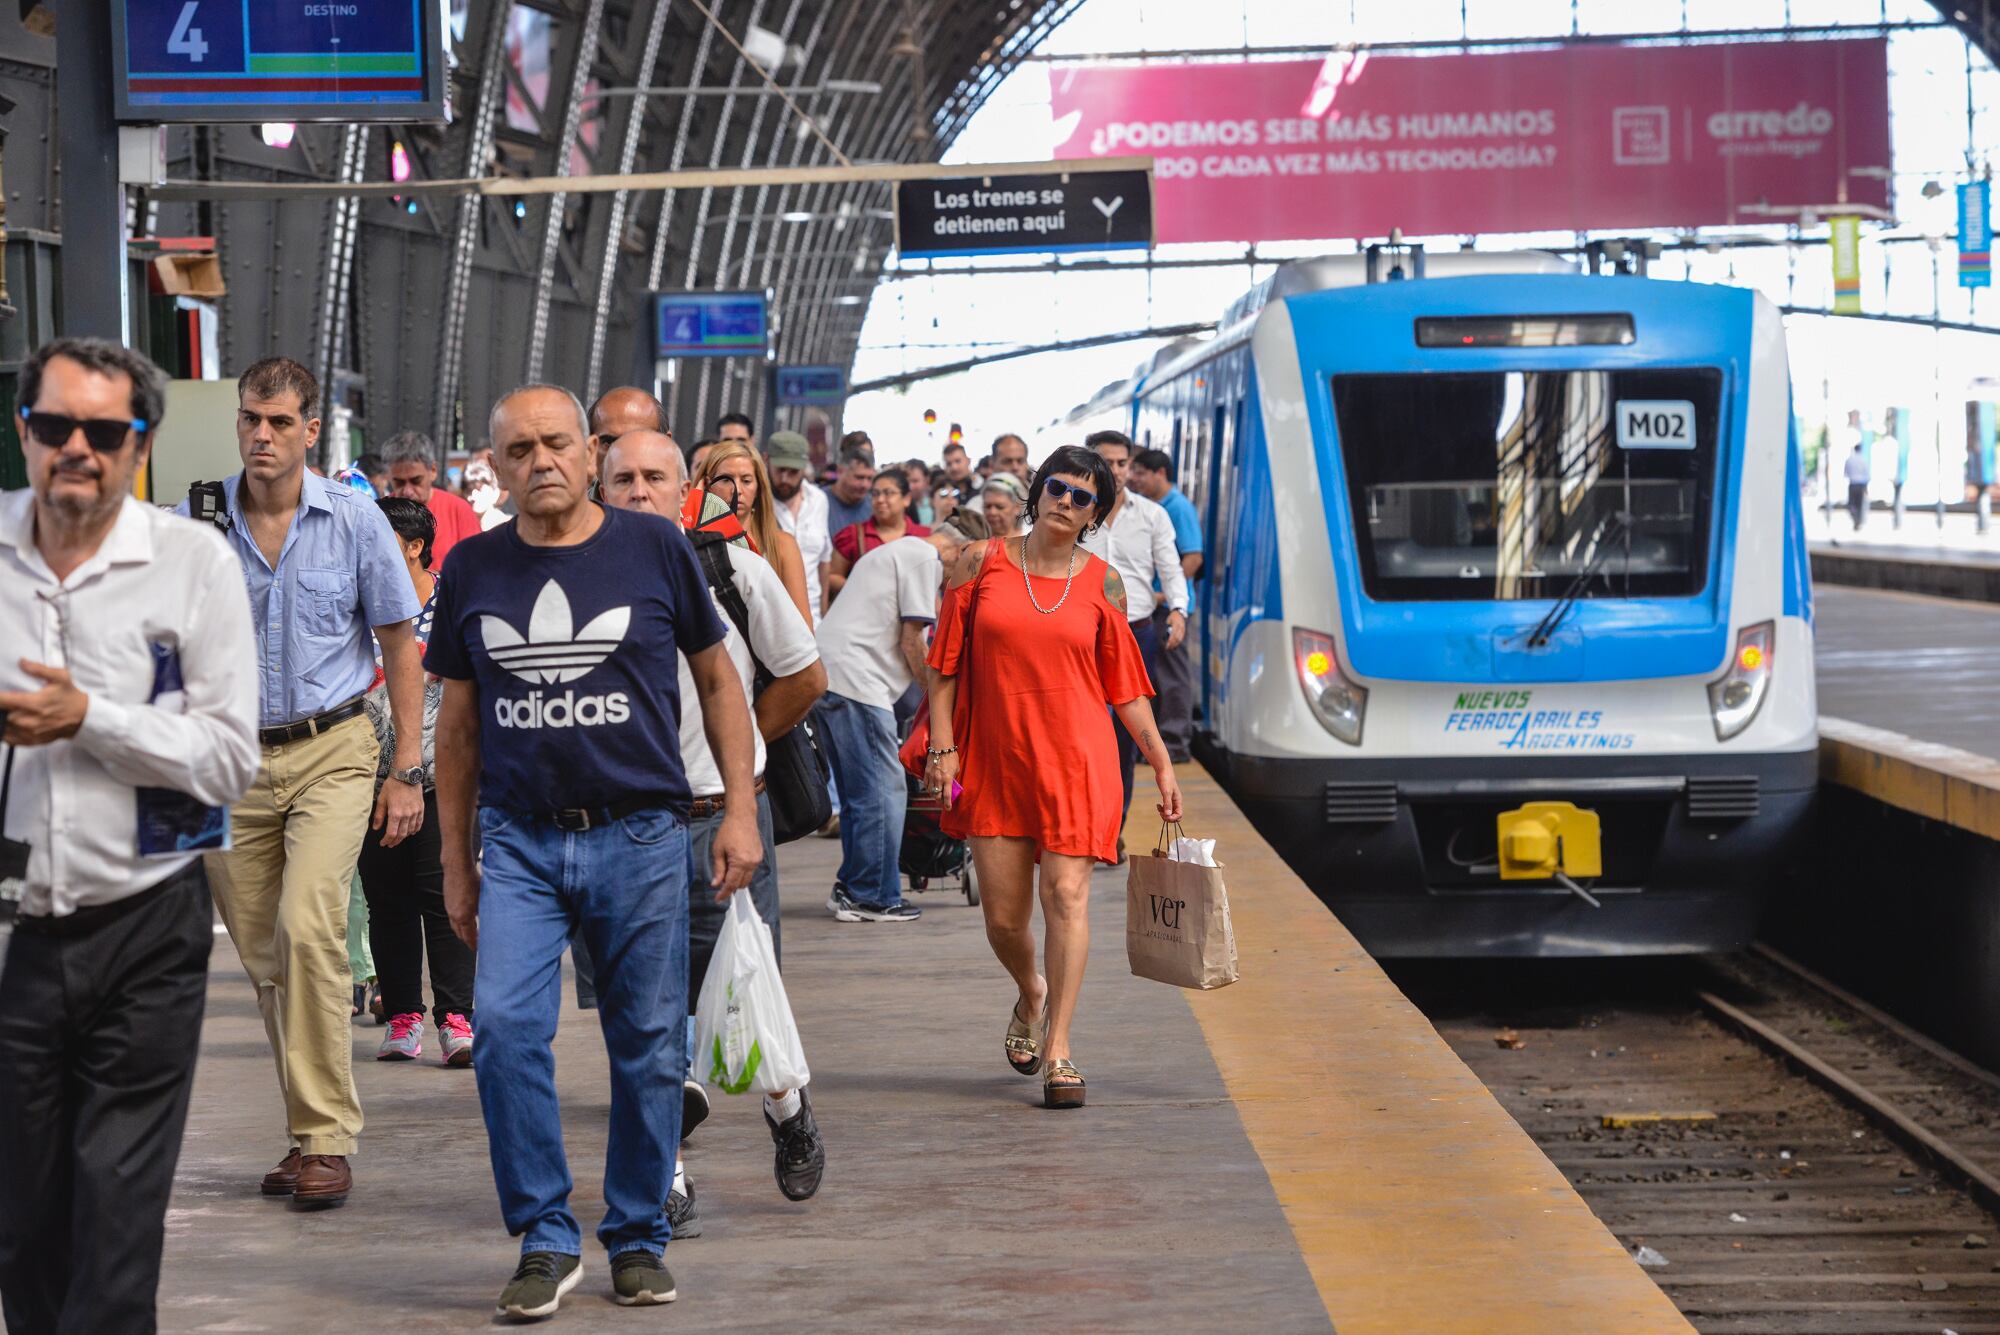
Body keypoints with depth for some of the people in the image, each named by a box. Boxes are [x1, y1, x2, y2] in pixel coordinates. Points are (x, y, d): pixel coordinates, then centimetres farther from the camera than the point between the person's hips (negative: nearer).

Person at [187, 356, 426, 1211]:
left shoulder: (353, 521, -4)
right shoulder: (198, 523, -1)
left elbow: (400, 648, 3)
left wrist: (408, 771, -1)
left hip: (330, 752, -3)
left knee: (308, 927, -19)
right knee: (263, 956, 8)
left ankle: (325, 1139, -13)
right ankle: (311, 1130, 21)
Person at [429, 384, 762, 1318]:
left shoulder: (653, 549, 0)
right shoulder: (473, 570, 5)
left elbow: (717, 679, 10)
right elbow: (459, 723, 13)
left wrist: (740, 811, 4)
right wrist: (456, 863, 13)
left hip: (638, 835, -1)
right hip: (518, 838, 1)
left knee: (648, 1049, 4)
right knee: (505, 1028, -14)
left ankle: (638, 1239, 20)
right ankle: (546, 1240, -3)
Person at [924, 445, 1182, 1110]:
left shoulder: (1102, 584, 4)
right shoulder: (980, 563, 3)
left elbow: (1124, 683, 10)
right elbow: (945, 662, 6)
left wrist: (1161, 761, 7)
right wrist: (942, 747, -1)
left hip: (1075, 757, -1)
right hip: (994, 758, 1)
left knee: (1067, 894, -11)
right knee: (1002, 915, 3)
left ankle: (1058, 1050, -6)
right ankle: (1031, 996, 36)